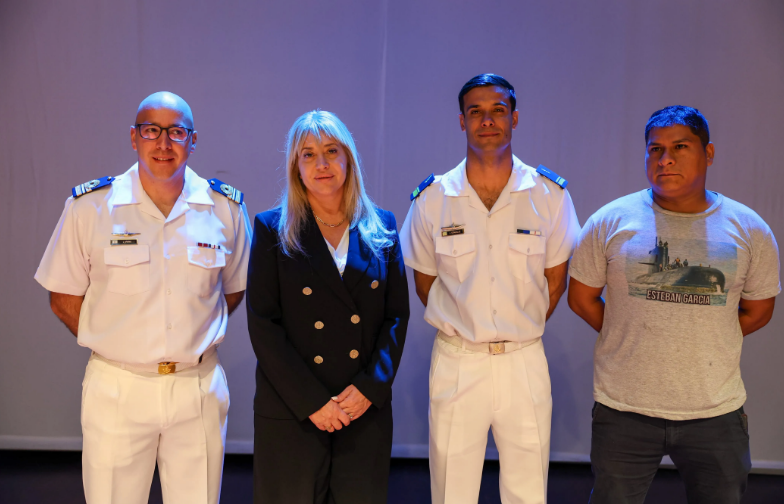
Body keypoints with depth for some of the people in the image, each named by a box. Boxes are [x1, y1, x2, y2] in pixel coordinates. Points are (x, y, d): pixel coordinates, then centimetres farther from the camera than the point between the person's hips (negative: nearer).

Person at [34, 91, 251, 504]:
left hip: (199, 388, 1)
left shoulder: (226, 207, 1)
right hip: (116, 391, -1)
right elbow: (64, 298, 4)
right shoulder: (89, 206, -3)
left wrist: (194, 342, 5)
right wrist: (113, 346, -1)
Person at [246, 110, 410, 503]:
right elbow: (263, 324, -7)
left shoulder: (381, 228, 5)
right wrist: (311, 401, -12)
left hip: (367, 410, 2)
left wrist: (371, 387, -8)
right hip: (290, 412, -2)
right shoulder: (272, 230, -2)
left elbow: (397, 315, 4)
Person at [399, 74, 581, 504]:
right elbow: (425, 283, 8)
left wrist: (519, 332, 10)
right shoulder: (431, 198, -2)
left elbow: (555, 281, 8)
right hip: (455, 362, 0)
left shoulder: (550, 194, -1)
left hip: (525, 363, 1)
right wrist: (461, 329, 10)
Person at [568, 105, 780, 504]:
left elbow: (757, 310, 11)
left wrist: (701, 347, 4)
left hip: (716, 411, 1)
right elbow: (581, 296, 4)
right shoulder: (611, 222, -3)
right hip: (624, 407, -1)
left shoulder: (750, 230, 1)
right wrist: (632, 339, 3)